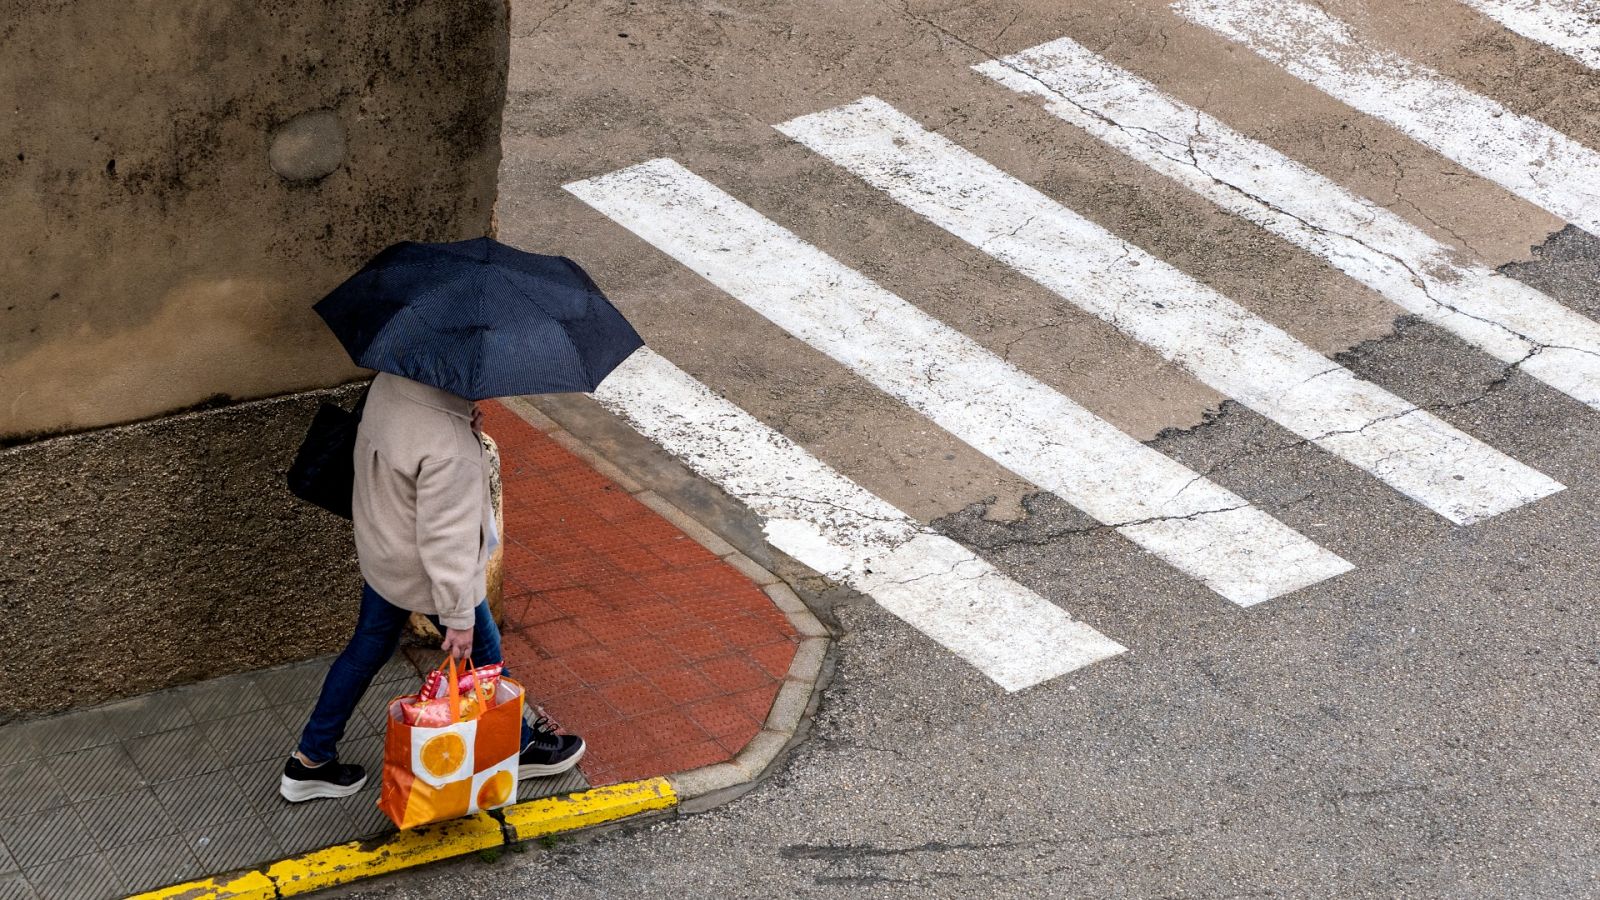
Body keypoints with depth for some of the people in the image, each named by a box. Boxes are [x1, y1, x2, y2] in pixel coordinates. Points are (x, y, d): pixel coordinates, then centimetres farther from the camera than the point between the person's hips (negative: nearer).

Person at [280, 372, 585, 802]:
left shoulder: (389, 382, -15)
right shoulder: (449, 449, -39)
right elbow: (444, 539, -30)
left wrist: (463, 422, -11)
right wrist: (458, 616, -18)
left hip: (378, 552, 7)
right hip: (425, 574, -7)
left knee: (368, 649, 25)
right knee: (483, 652, 19)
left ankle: (310, 761, 38)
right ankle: (517, 749, 44)